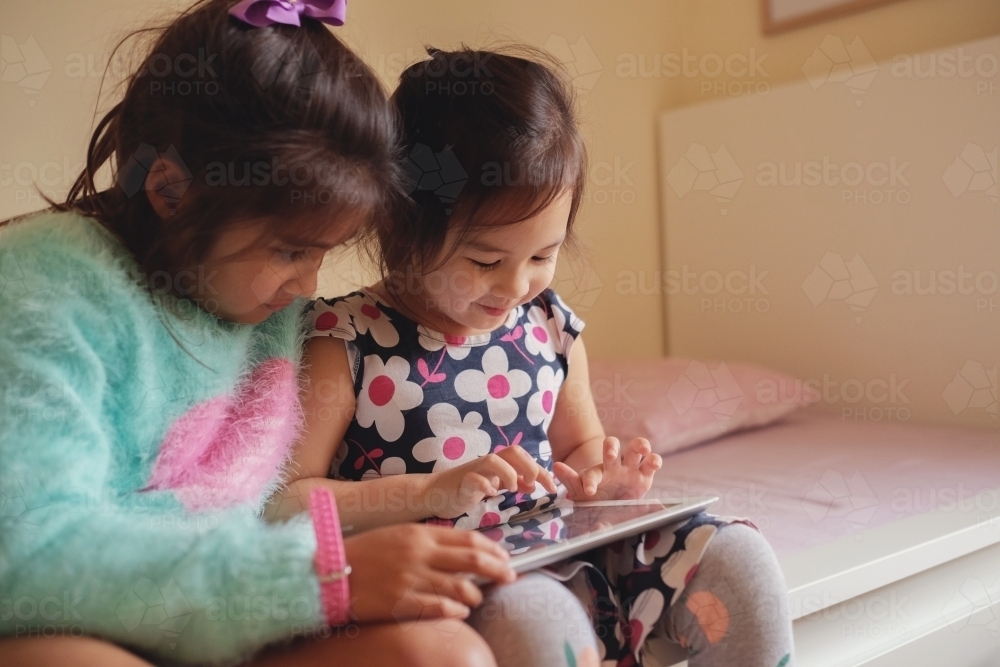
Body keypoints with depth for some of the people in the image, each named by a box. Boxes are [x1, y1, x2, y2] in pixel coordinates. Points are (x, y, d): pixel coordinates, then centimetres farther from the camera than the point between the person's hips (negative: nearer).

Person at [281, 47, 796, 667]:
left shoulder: (551, 326, 7)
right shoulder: (345, 340, -9)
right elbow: (286, 498, -11)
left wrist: (603, 475, -1)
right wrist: (433, 490, -20)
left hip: (560, 557, 6)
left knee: (737, 556, -9)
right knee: (531, 615, -37)